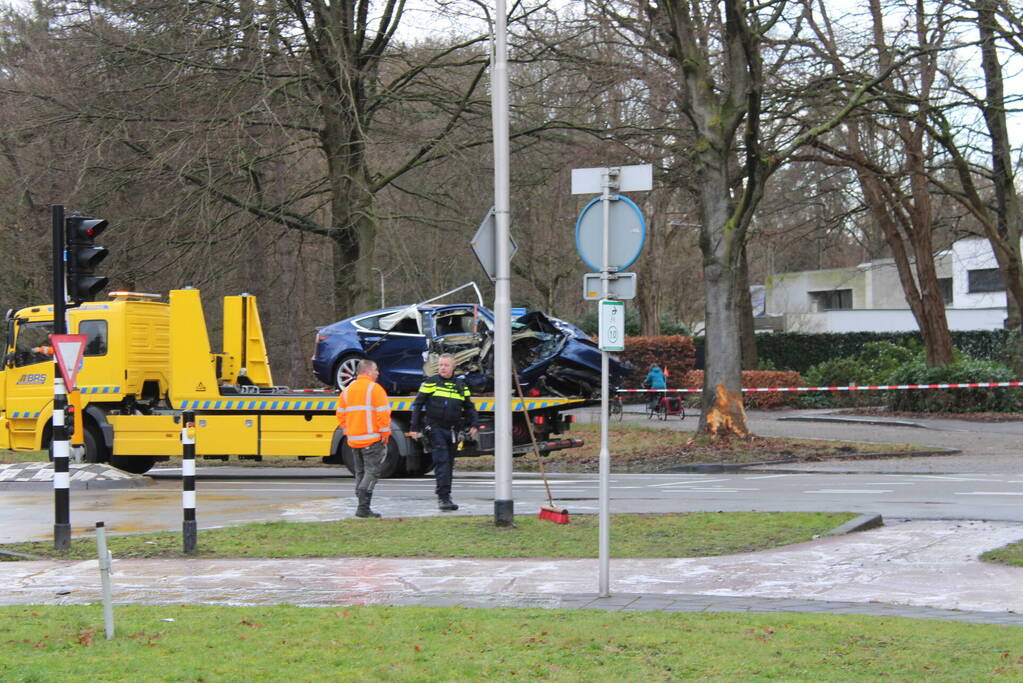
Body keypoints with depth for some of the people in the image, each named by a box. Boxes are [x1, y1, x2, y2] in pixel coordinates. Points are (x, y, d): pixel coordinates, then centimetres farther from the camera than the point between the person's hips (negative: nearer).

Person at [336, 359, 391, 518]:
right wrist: (385, 434, -7)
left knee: (360, 472, 14)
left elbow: (341, 414, 14)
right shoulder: (375, 389, -9)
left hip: (353, 439, 7)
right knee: (372, 471, -5)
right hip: (372, 439, -7)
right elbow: (383, 414, -15)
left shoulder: (348, 390, 13)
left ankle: (363, 507, 15)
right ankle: (363, 507, -16)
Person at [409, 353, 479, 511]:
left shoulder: (461, 386, 13)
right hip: (435, 429, -5)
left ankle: (445, 498, 17)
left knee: (449, 464, 9)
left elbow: (469, 408, 19)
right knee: (442, 462, -15)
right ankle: (443, 497, -18)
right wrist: (415, 428, -1)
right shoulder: (430, 383, 2)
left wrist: (474, 424, 3)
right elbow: (417, 405, 4)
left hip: (452, 431, 5)